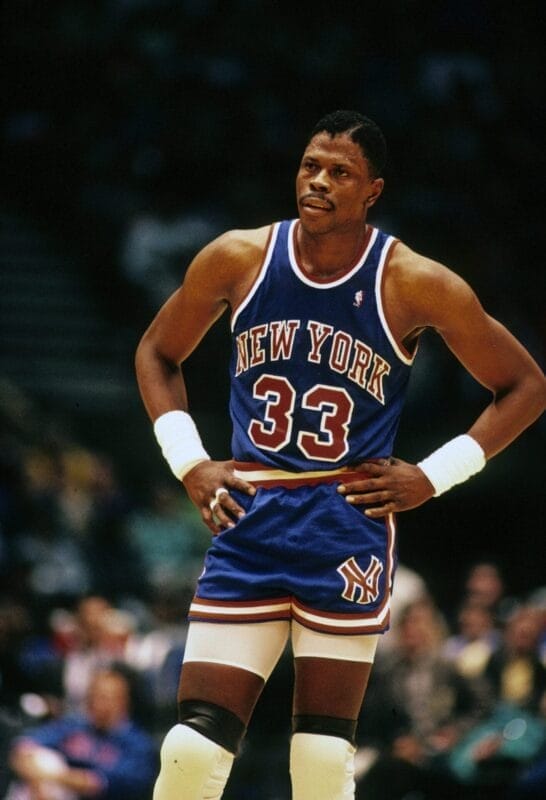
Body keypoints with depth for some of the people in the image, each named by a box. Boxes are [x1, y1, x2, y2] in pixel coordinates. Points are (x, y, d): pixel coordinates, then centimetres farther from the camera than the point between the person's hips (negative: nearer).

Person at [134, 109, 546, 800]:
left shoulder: (416, 285, -7)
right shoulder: (239, 258, -1)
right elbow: (157, 353, 16)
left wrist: (433, 477, -4)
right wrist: (189, 463, 4)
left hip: (349, 527, -2)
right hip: (248, 517, 2)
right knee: (196, 742, -5)